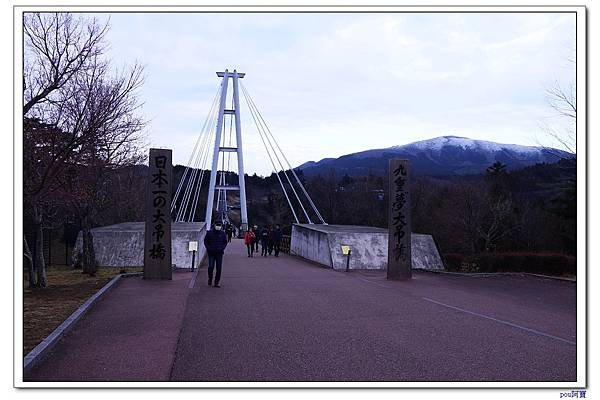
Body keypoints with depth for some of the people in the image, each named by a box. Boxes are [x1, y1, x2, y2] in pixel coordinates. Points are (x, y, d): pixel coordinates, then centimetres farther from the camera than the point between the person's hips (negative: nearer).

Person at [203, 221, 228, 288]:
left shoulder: (223, 234, 5)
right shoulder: (209, 233, 1)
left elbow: (225, 242, 11)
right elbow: (205, 241, 7)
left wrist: (222, 248, -5)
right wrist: (208, 248, -7)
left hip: (219, 253, 2)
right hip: (211, 253, -2)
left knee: (219, 268, 0)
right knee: (211, 267, -7)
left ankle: (216, 282, 9)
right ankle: (210, 279, 19)